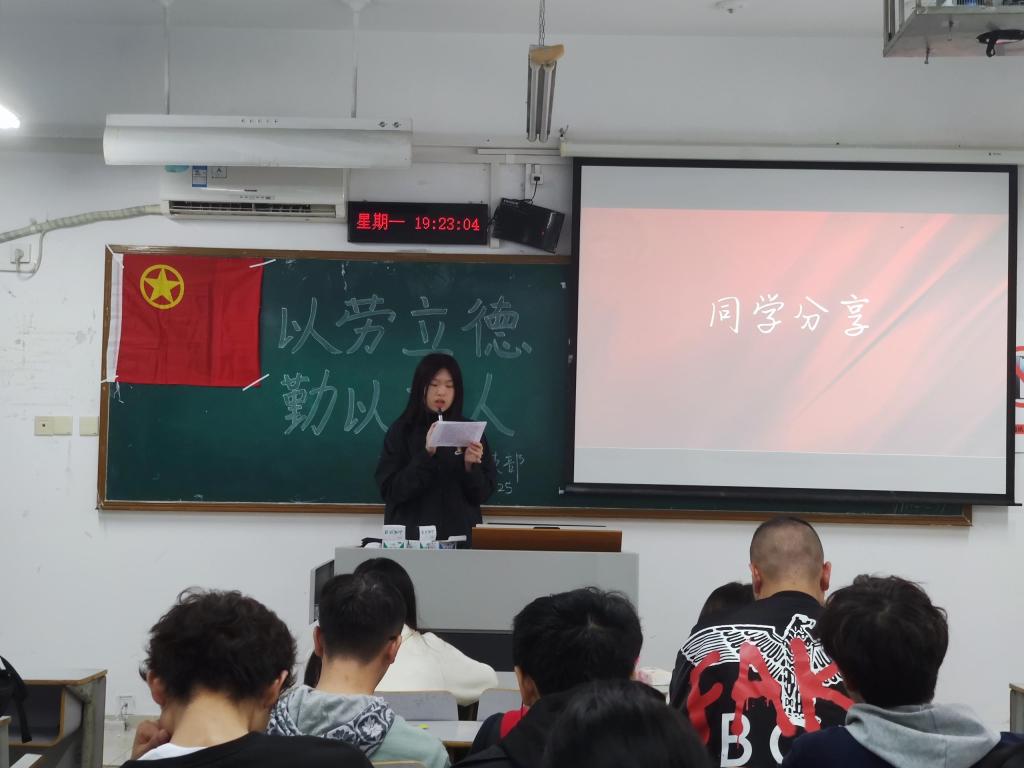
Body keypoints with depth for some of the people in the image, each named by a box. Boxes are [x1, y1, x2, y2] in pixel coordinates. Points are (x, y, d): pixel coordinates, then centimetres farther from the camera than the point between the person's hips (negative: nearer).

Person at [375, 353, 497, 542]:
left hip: (460, 535, 2)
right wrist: (426, 454, -19)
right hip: (412, 535, -1)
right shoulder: (401, 431, -2)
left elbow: (482, 493, 3)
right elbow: (390, 490, -10)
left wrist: (470, 466, -15)